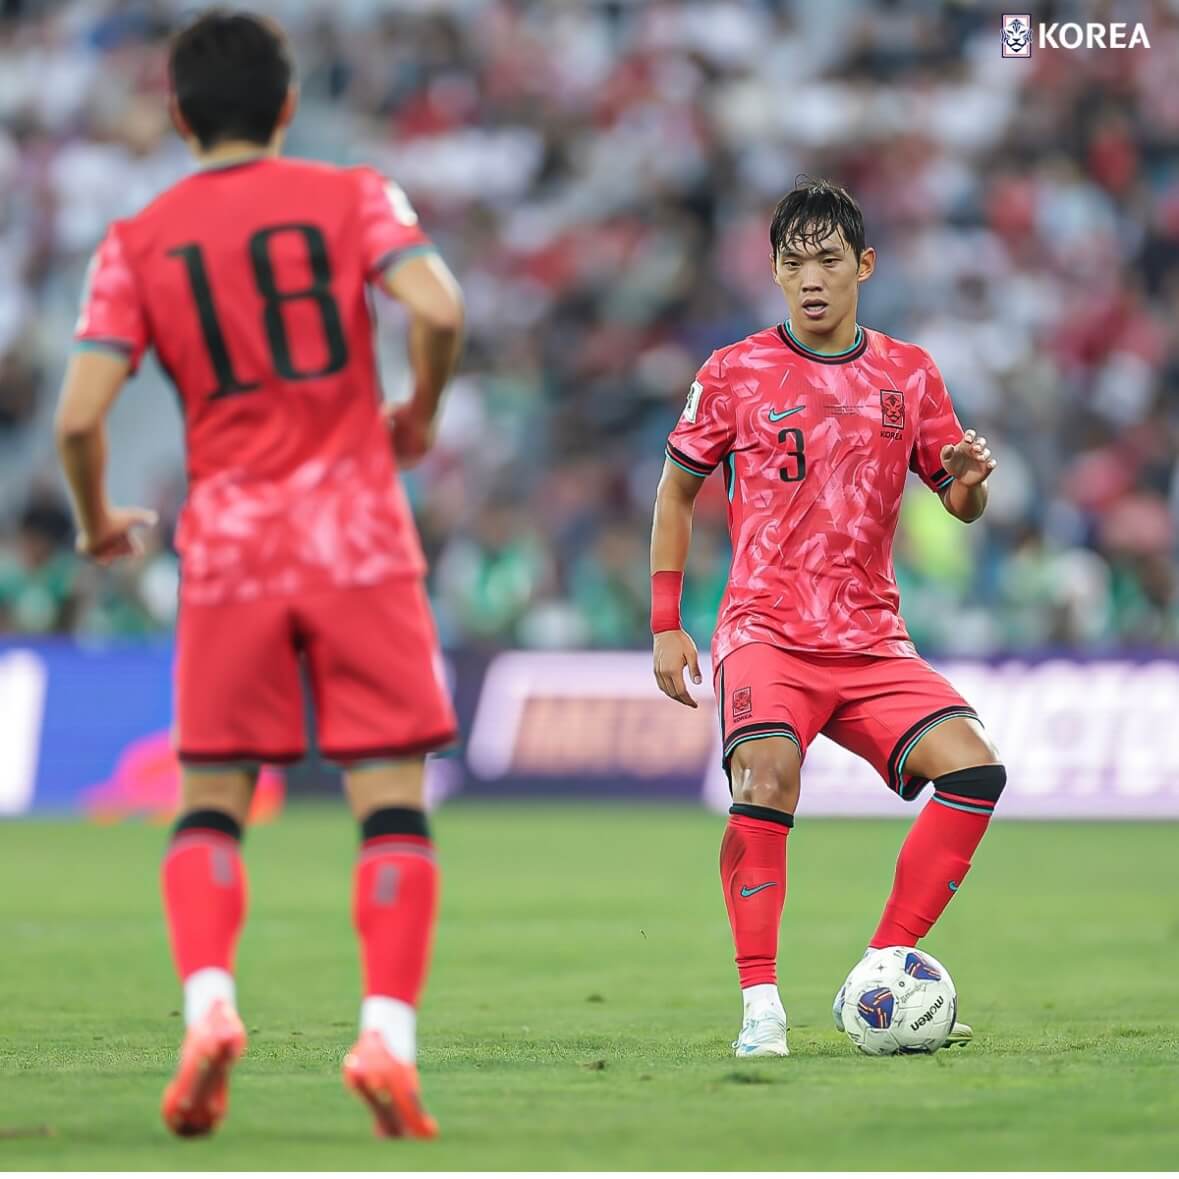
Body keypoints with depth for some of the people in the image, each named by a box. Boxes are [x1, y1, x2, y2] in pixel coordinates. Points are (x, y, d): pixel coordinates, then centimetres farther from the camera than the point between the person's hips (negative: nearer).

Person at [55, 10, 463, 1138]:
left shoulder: (137, 242, 5)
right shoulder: (351, 198, 3)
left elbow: (78, 416, -4)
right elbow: (437, 309, -14)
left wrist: (98, 523, 14)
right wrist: (421, 414, 5)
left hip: (229, 548, 1)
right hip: (359, 537, -1)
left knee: (210, 803, 11)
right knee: (391, 803, 1)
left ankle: (206, 1003, -11)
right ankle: (387, 1033, -14)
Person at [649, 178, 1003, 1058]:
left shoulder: (909, 375, 9)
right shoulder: (735, 374, 2)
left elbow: (961, 506, 16)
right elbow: (676, 490, 11)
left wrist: (969, 478, -10)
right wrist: (665, 627, 5)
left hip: (872, 643, 3)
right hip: (765, 632, -3)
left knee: (976, 767, -16)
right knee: (768, 777, -31)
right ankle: (761, 1006, -23)